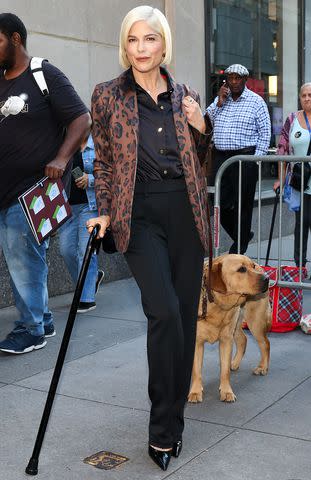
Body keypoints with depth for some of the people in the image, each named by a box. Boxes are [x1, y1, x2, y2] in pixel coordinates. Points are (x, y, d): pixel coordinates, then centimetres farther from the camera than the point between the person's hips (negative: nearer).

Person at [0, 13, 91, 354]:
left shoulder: (45, 77, -3)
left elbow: (82, 119, -6)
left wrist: (61, 159, -18)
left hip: (33, 186, -7)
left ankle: (31, 329, 7)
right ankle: (42, 320, 25)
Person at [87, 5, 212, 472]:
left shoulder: (185, 96, 11)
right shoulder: (108, 96, 4)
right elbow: (103, 161, 9)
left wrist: (201, 127, 0)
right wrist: (103, 212, -1)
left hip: (185, 211, 4)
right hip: (139, 214, -3)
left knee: (186, 314, 5)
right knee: (165, 311, -16)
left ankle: (172, 418, 22)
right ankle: (163, 428, 0)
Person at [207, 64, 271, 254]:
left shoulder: (256, 101, 0)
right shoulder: (220, 99, 13)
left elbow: (265, 132, -2)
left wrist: (257, 158, -9)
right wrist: (219, 103, -5)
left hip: (245, 157, -5)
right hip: (221, 157, 5)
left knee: (242, 205, 1)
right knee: (222, 204, 6)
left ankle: (239, 248, 12)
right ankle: (243, 235, 28)